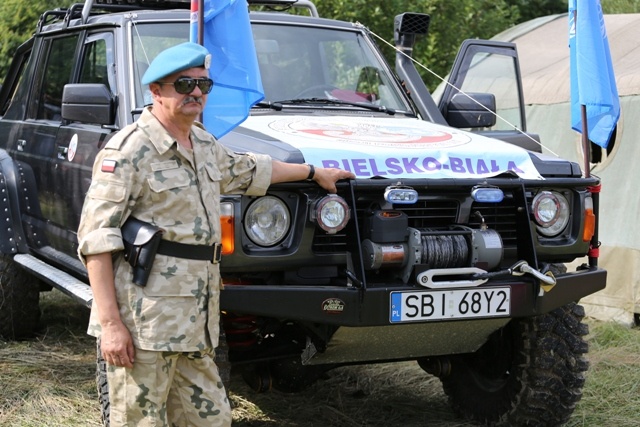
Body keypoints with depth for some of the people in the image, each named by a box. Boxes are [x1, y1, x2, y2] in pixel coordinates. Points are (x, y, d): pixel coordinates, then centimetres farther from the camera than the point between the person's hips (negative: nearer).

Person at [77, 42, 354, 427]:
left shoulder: (204, 145, 15)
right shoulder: (130, 150, -10)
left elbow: (247, 170, 37)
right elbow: (97, 237, -15)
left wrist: (315, 173, 43)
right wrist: (109, 323, -21)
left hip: (196, 322, 8)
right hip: (145, 322, -8)